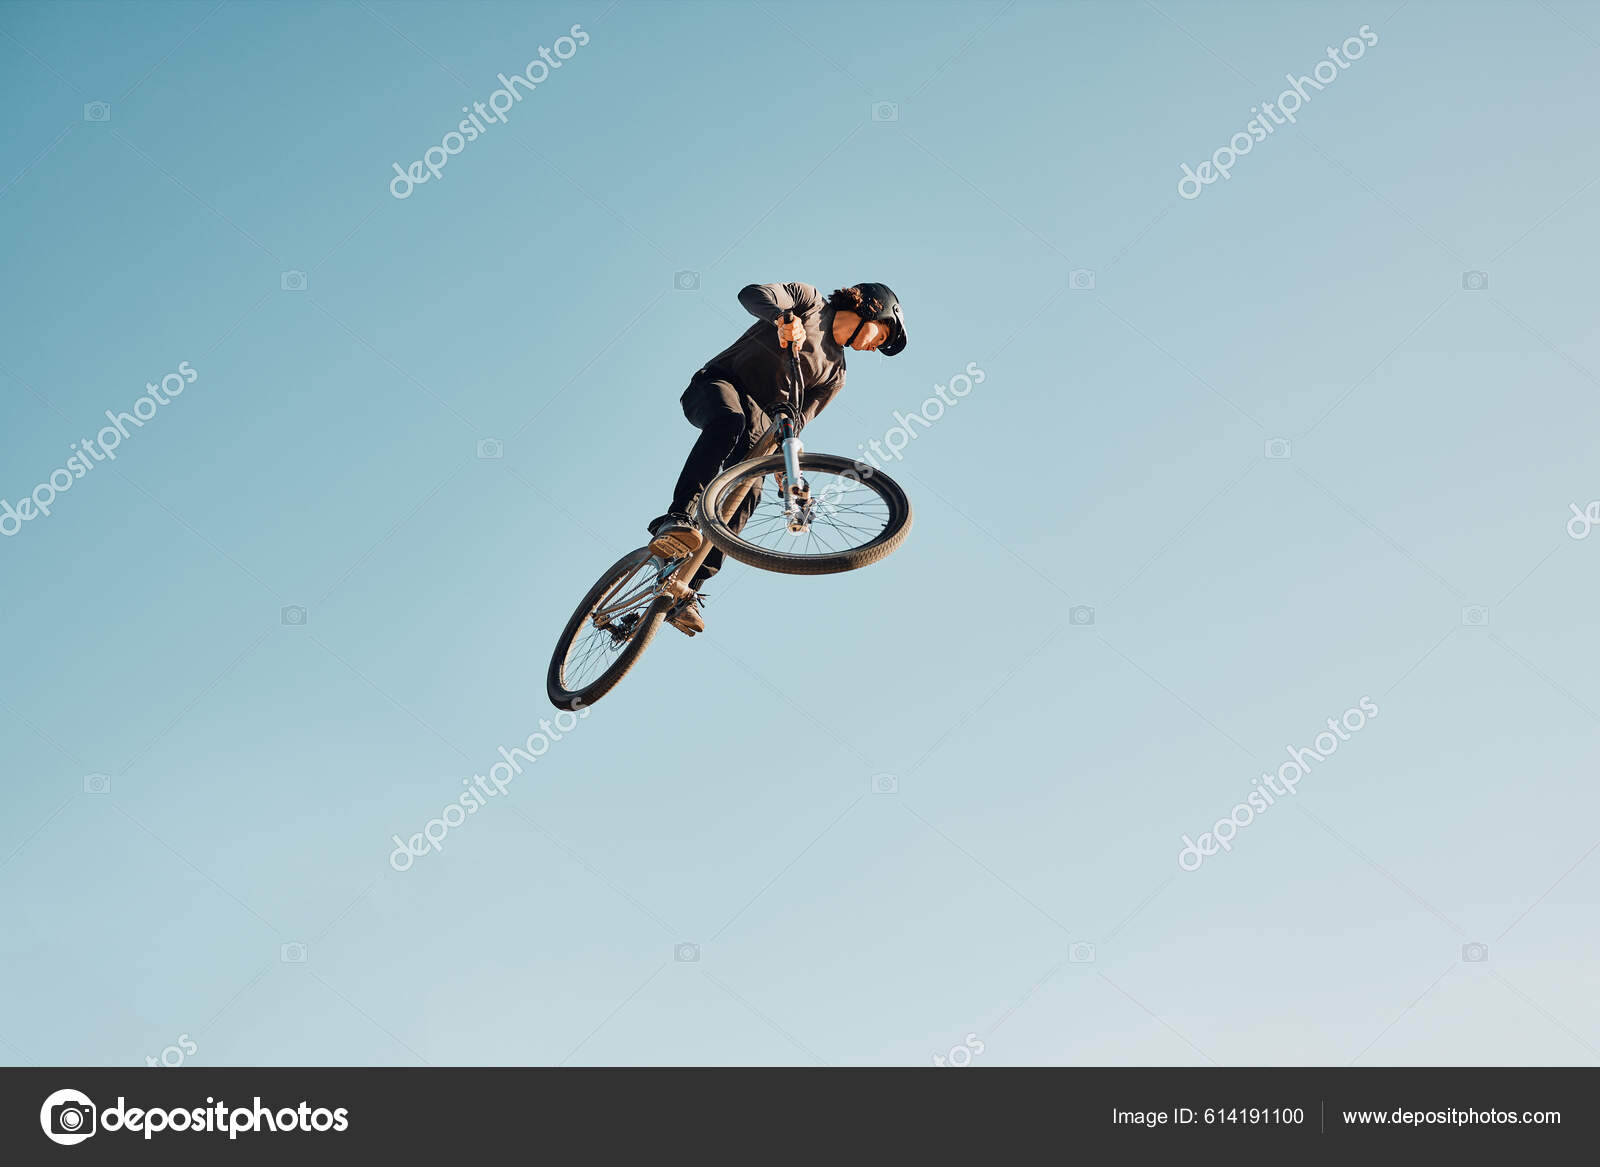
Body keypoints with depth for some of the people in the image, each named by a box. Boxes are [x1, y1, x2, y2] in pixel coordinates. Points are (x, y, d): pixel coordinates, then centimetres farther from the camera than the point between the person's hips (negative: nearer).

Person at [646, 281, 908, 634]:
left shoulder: (835, 374, 18)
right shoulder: (809, 302, 6)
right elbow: (752, 293, -12)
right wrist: (784, 316, -33)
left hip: (757, 421, 5)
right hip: (715, 385, -5)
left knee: (747, 493, -18)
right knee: (729, 422, -39)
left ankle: (687, 592, -22)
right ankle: (675, 520, -51)